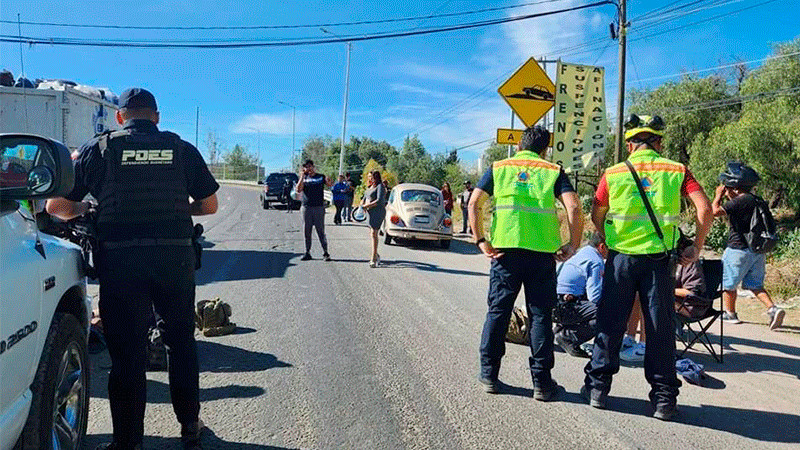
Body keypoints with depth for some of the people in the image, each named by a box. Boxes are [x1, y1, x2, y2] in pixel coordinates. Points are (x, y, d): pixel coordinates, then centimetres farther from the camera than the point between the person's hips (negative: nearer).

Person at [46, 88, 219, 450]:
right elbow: (209, 205, 11)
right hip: (175, 257, 2)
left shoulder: (99, 148, 3)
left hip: (120, 260, -2)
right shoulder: (183, 149, 7)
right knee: (181, 343, 18)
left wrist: (85, 210, 23)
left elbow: (56, 207, 3)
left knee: (127, 354, 8)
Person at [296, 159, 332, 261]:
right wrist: (302, 177, -10)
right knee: (307, 231, 5)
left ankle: (325, 253, 0)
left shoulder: (321, 177, 8)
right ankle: (307, 253, 12)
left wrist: (328, 181, -29)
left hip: (319, 207, -2)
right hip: (306, 207, 2)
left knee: (321, 231, -3)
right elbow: (298, 190, -3)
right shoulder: (304, 178, 11)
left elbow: (329, 185, -7)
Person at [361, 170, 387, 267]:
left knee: (374, 234, -16)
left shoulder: (380, 186, -9)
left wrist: (367, 205, -15)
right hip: (370, 212, 9)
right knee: (372, 234, 13)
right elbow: (364, 199, 23)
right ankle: (376, 256, 26)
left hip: (377, 212, -9)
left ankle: (374, 259, -18)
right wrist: (362, 204, 0)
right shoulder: (370, 187, 19)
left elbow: (379, 201, -20)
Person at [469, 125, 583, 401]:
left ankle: (488, 375, 17)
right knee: (541, 316, 7)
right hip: (543, 253, 0)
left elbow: (473, 204, -1)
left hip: (505, 250, 1)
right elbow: (573, 207, -7)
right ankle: (542, 383, 12)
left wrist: (481, 241, -1)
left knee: (498, 312, 10)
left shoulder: (499, 168, 11)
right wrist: (572, 245, 0)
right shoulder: (553, 171, 8)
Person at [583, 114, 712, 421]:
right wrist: (696, 247, 2)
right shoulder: (677, 171, 1)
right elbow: (705, 209, -7)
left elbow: (596, 216, 8)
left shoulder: (613, 174, 1)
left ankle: (597, 387, 18)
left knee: (610, 324, 10)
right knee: (660, 329, 8)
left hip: (621, 257, 0)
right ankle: (664, 398, 14)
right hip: (660, 259, 0)